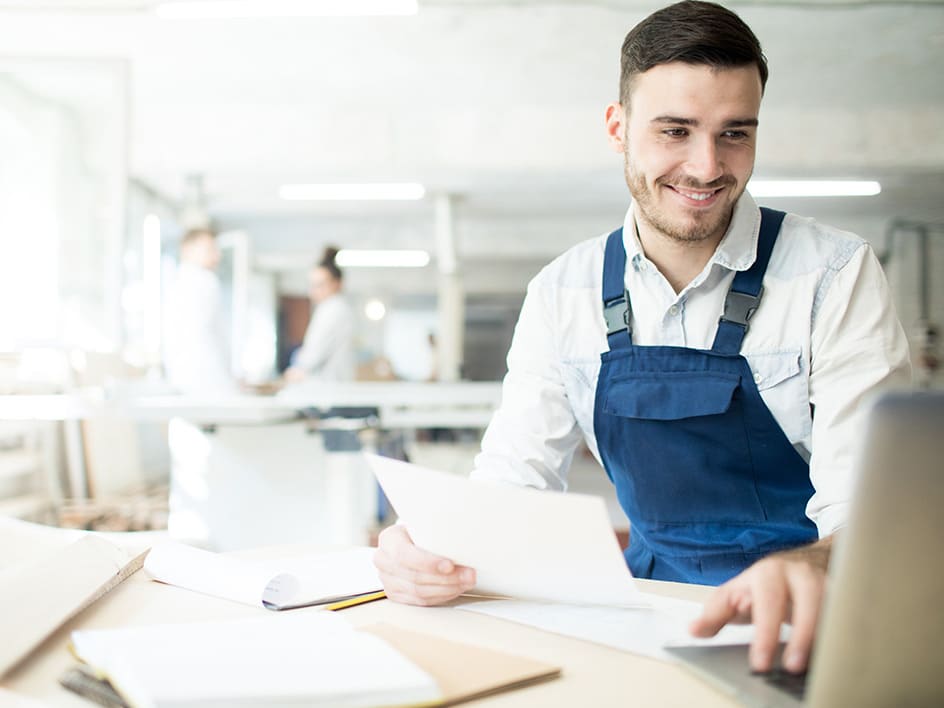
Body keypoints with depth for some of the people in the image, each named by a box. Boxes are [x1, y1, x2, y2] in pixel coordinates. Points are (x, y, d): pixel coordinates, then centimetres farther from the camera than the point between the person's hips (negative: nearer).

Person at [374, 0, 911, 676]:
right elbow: (514, 477, 3)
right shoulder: (563, 294, 5)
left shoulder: (835, 273, -5)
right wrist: (433, 546, -21)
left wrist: (811, 567, -39)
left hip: (808, 622, -1)